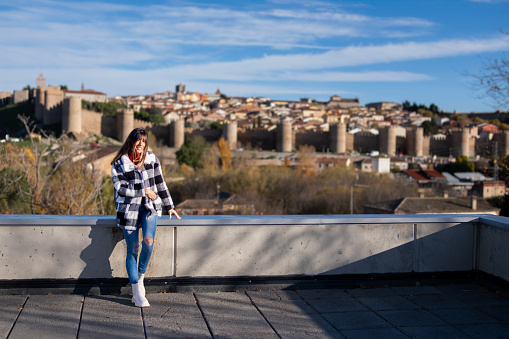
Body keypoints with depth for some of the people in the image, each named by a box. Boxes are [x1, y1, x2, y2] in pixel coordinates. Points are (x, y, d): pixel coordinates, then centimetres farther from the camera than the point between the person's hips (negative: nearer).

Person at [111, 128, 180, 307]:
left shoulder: (151, 158, 6)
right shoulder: (119, 163, -1)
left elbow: (160, 183, 11)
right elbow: (121, 189, -9)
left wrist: (169, 206, 12)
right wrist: (144, 191, -11)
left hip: (150, 207, 1)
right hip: (129, 209, -1)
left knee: (148, 241, -22)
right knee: (132, 249, -2)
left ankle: (141, 276, 3)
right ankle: (137, 293, 8)